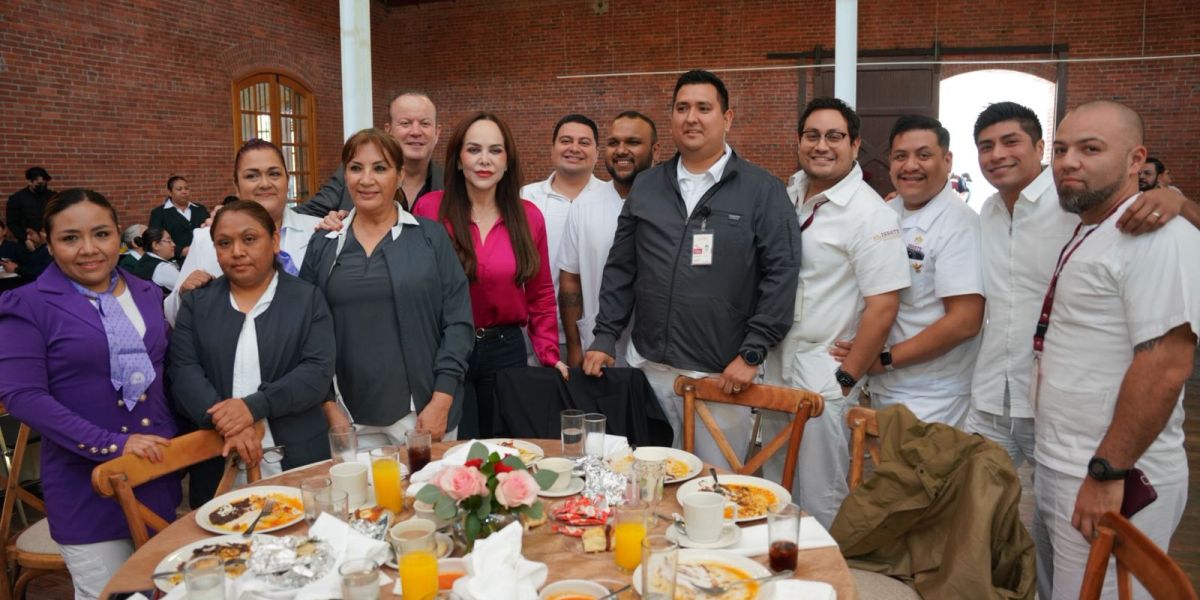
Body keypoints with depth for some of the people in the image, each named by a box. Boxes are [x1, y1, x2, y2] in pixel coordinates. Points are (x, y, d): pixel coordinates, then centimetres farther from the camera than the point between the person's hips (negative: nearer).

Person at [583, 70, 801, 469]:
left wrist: (752, 354, -11)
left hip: (722, 375, -3)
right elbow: (620, 269, 12)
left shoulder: (763, 190, -2)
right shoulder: (646, 186, 10)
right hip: (648, 366, 4)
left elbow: (781, 274, -6)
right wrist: (604, 339, 7)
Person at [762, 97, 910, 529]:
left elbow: (883, 306, -16)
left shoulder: (870, 214, -14)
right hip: (776, 369, 7)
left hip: (824, 377, -7)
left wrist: (846, 378, -15)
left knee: (821, 502, 3)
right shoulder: (787, 197, 7)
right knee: (773, 490, 19)